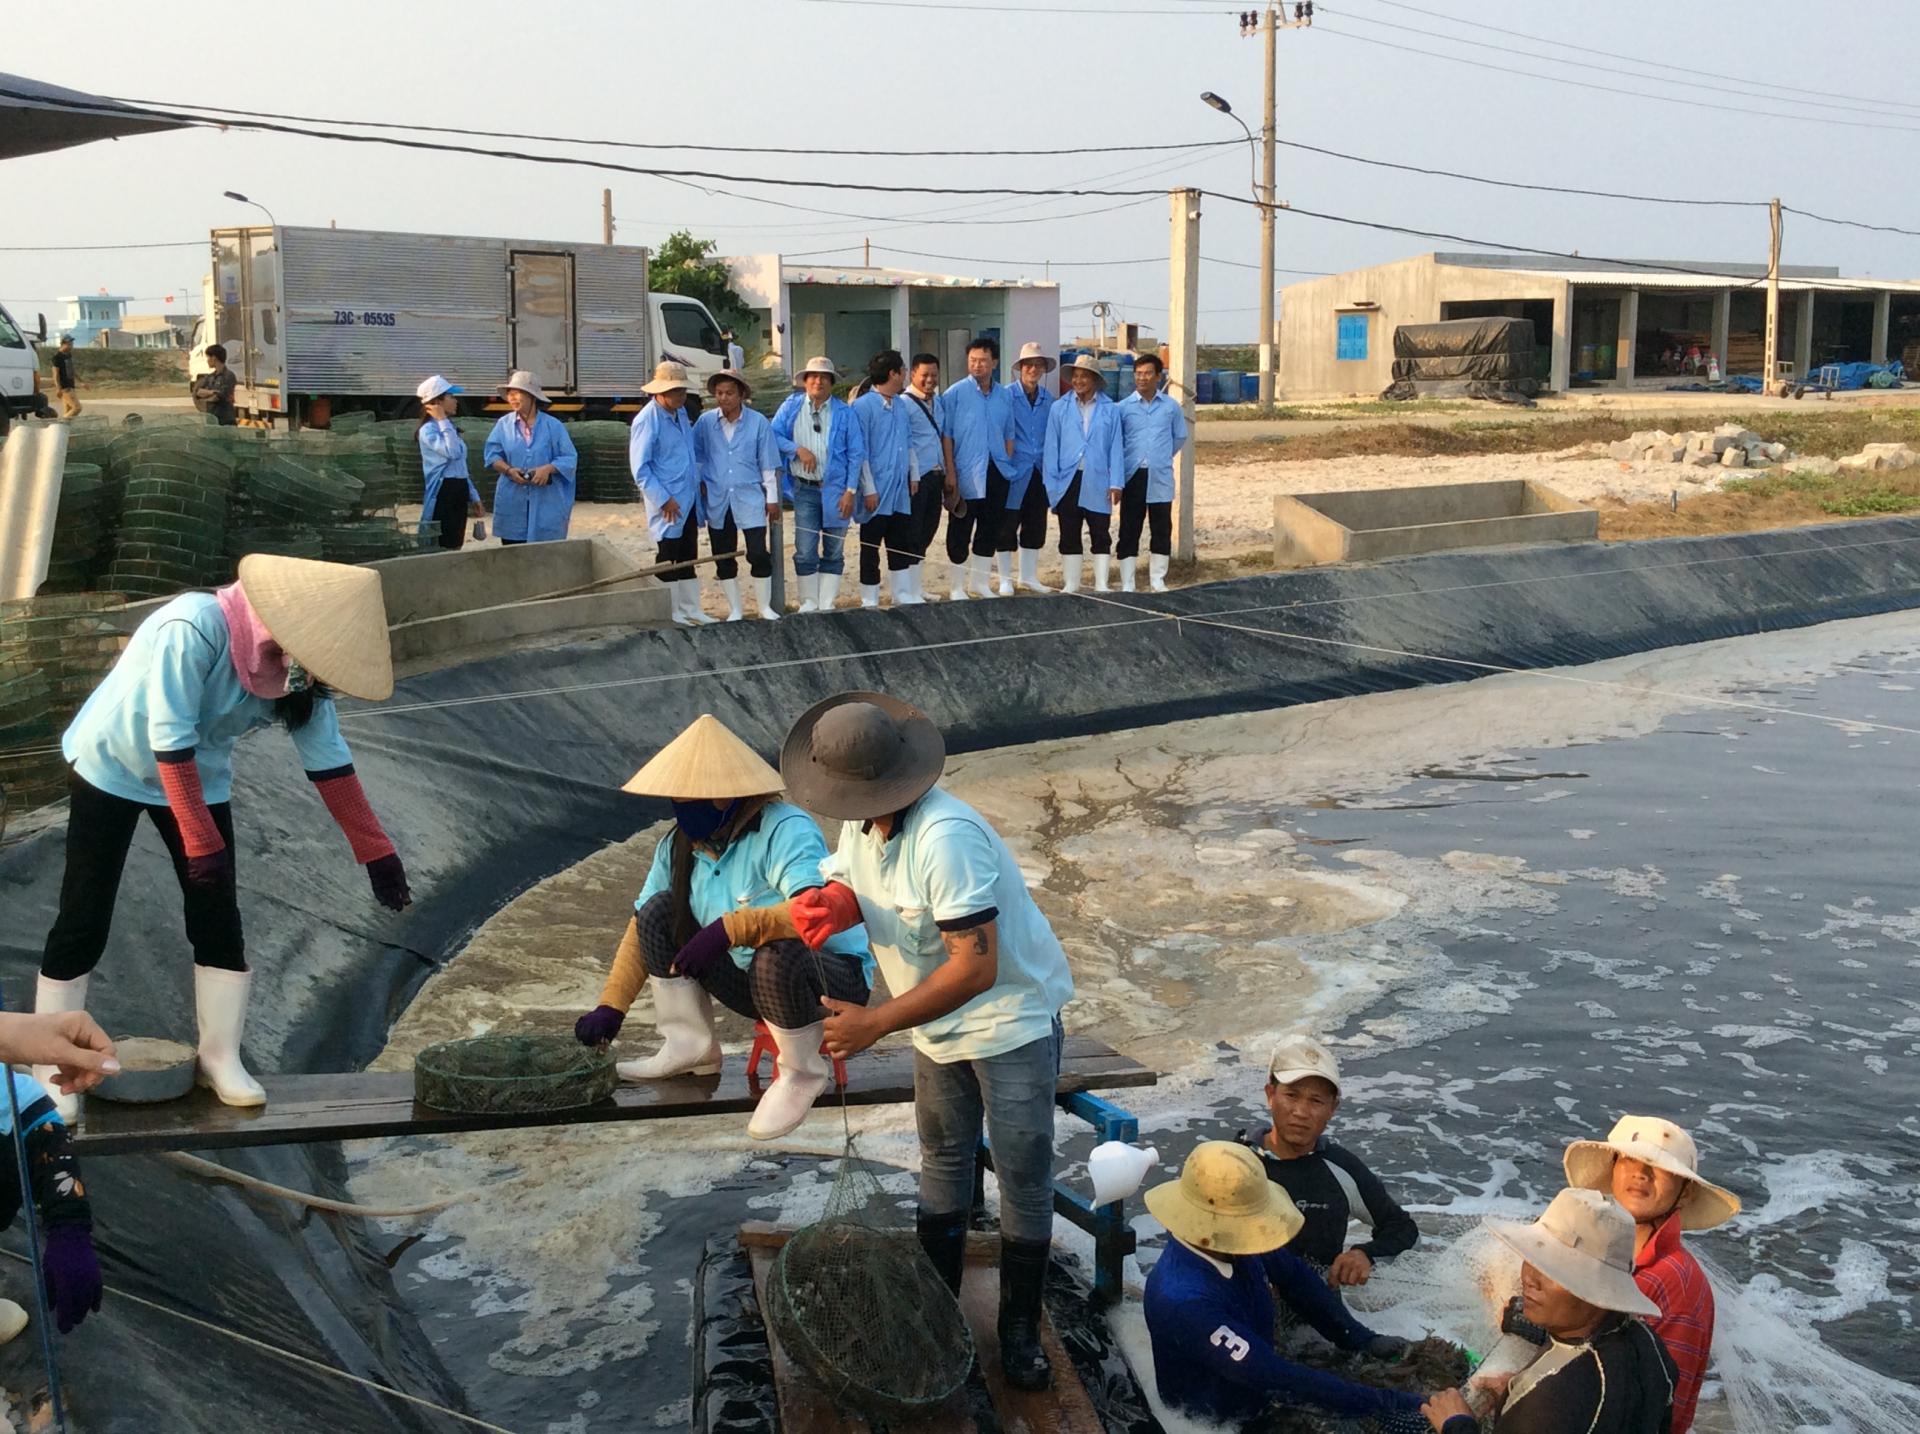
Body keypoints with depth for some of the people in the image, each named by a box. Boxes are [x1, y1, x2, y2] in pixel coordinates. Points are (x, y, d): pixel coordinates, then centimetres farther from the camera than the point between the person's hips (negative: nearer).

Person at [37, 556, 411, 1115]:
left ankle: (220, 1056, 11)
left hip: (200, 777, 5)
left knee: (218, 917, -1)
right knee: (84, 920, -4)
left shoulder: (300, 668, -15)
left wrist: (376, 852, -8)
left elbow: (330, 762, -9)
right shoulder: (194, 629, -35)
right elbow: (170, 743, -31)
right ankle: (50, 1066, 9)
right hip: (111, 765, -5)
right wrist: (201, 843, -28)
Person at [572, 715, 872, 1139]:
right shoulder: (679, 845, -4)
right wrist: (610, 1007, -4)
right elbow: (643, 925, 4)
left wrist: (730, 928, -48)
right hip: (752, 981, 7)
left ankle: (801, 1074, -12)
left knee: (777, 955, -40)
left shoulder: (784, 831, -26)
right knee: (659, 910, -4)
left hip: (835, 979, -7)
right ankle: (691, 1045, 5)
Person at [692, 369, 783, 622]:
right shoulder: (706, 422, 0)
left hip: (750, 499, -2)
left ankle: (765, 607, 10)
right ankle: (735, 611, 21)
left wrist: (772, 499, 2)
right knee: (724, 559, 8)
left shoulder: (758, 422, -3)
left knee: (759, 554, -6)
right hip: (717, 501, 2)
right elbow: (696, 456, 12)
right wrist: (699, 482, 4)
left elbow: (768, 464, 1)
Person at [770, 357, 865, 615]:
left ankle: (827, 605, 13)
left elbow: (856, 453, 1)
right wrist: (798, 449, -11)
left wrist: (850, 490, -6)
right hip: (805, 489, 0)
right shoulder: (792, 406, 6)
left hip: (836, 490, 0)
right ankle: (809, 603, 9)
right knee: (805, 551, -3)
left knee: (834, 550, 5)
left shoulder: (844, 413, 2)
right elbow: (774, 434, 4)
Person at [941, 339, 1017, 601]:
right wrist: (951, 473, -12)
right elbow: (946, 436, -7)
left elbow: (1009, 435, 15)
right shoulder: (955, 394, -6)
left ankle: (980, 582, 26)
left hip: (996, 474, 5)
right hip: (966, 475, -5)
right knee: (960, 533, 2)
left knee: (990, 531, 12)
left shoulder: (1003, 396, 8)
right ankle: (958, 587, 12)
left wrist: (1008, 466, 8)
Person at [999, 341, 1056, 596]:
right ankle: (1004, 580, 9)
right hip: (1014, 470, -5)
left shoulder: (1048, 398, 8)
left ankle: (1029, 576, 24)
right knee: (1007, 526, 0)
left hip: (1039, 471, 5)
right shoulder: (1007, 395, -6)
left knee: (1035, 526, 11)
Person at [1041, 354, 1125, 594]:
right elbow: (1051, 447, 4)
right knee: (1069, 535, 7)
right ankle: (1071, 583, 15)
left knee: (1101, 535, 1)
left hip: (1097, 482, -1)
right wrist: (1050, 483, -3)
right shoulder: (1059, 409, 6)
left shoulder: (1110, 410, 4)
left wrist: (1115, 482, -4)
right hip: (1068, 481, 1)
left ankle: (1101, 583, 7)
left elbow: (1116, 447, 3)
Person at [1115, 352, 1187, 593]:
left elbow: (1180, 437, 17)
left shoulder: (1171, 406, 5)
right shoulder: (1123, 407, 1)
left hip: (1160, 478, 1)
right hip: (1133, 476, -1)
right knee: (1129, 531, 0)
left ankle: (1157, 580, 17)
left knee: (1161, 530, 6)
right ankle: (1127, 583, 5)